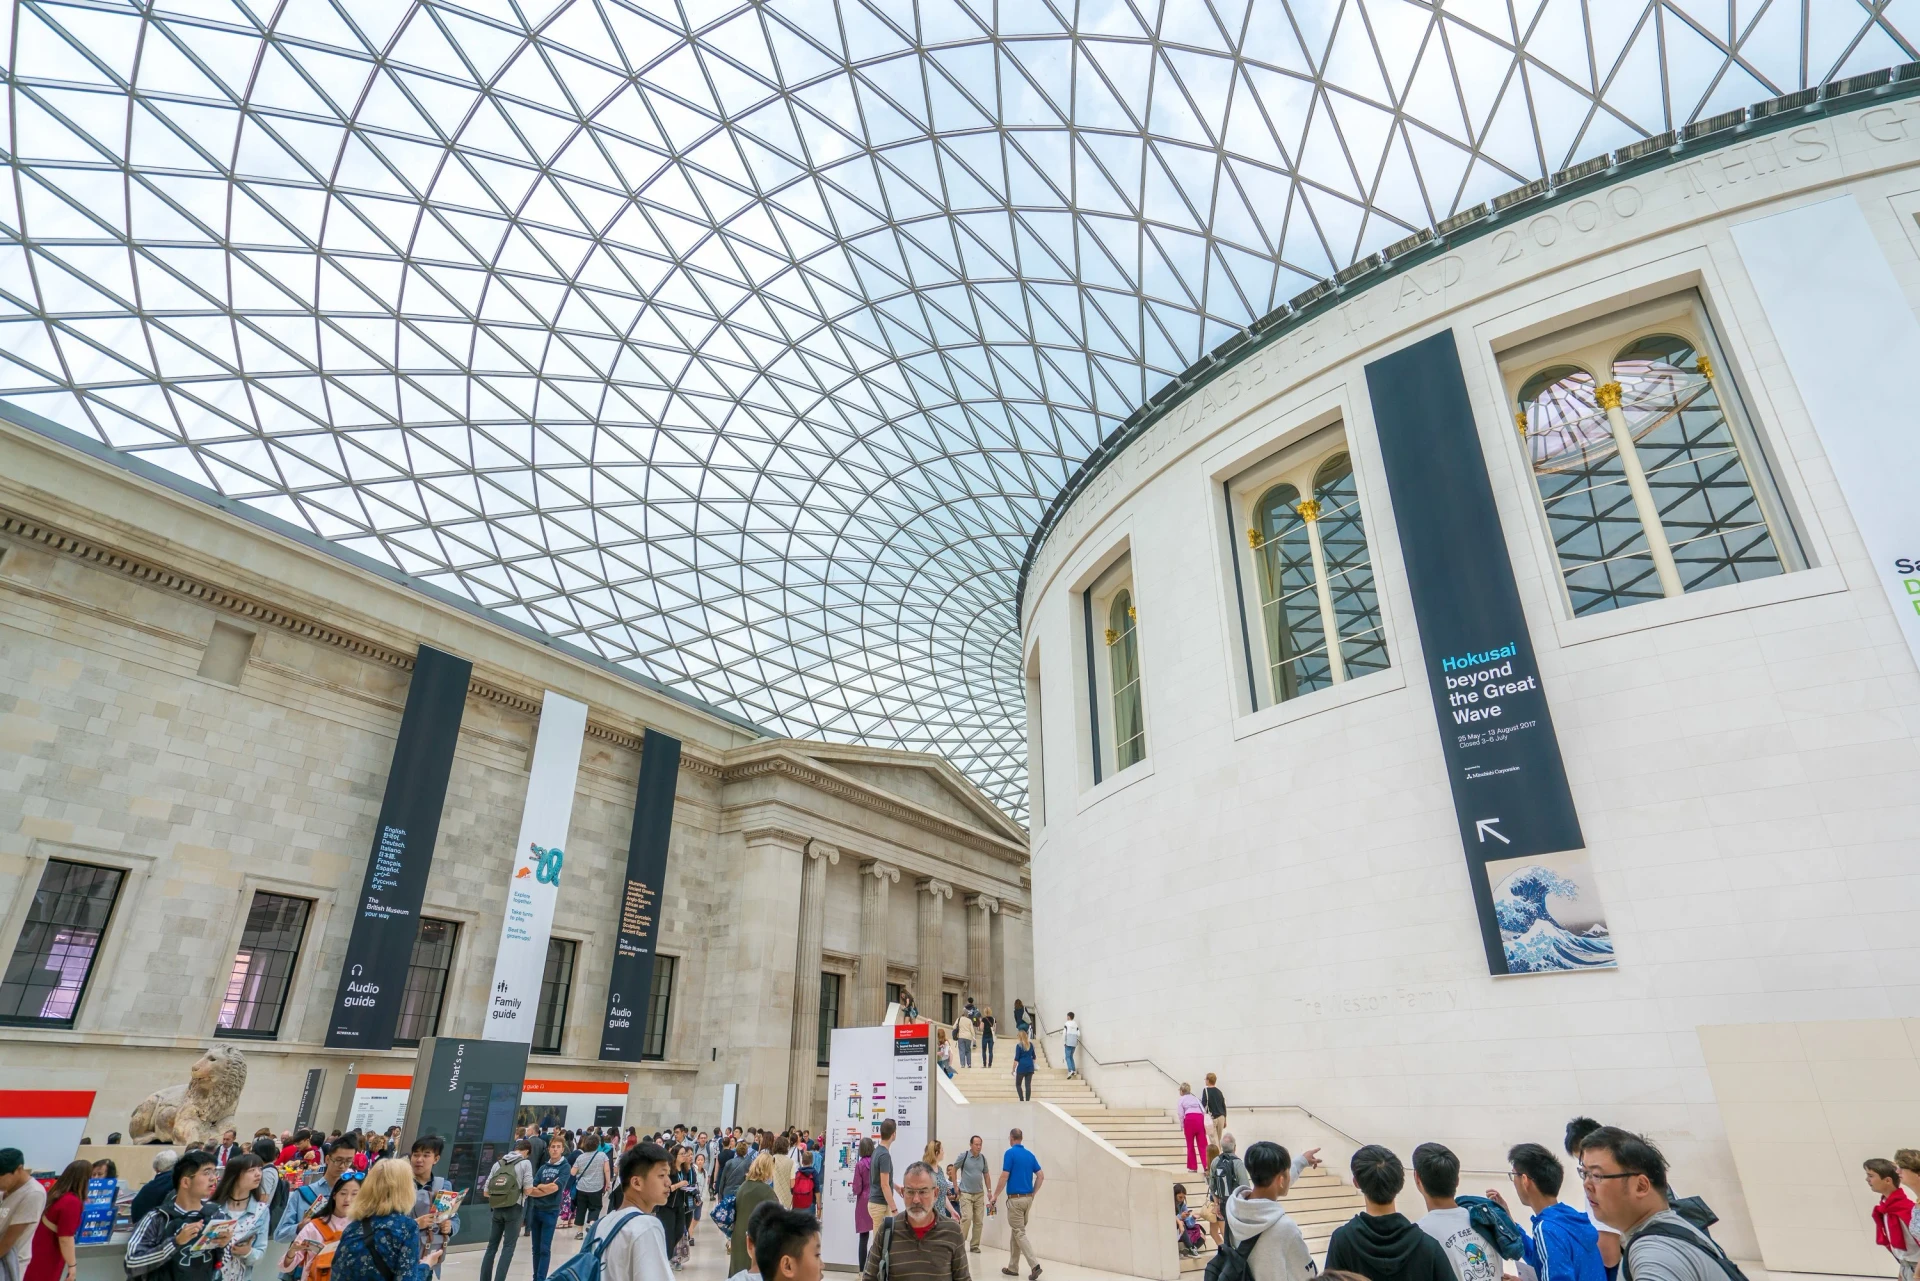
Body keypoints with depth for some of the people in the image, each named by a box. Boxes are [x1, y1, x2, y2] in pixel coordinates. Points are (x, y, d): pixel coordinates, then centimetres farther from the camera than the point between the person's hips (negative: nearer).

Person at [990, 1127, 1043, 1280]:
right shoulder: (1030, 1155, 9)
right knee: (1016, 1232, 17)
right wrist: (1033, 1194, 14)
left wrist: (994, 1197, -6)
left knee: (1019, 1233, -3)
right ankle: (1013, 1268, 22)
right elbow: (1041, 1176, 7)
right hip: (1027, 1198, 7)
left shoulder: (1010, 1153, -11)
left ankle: (1035, 1264, -14)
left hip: (1015, 1199, -7)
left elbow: (1004, 1177, -14)